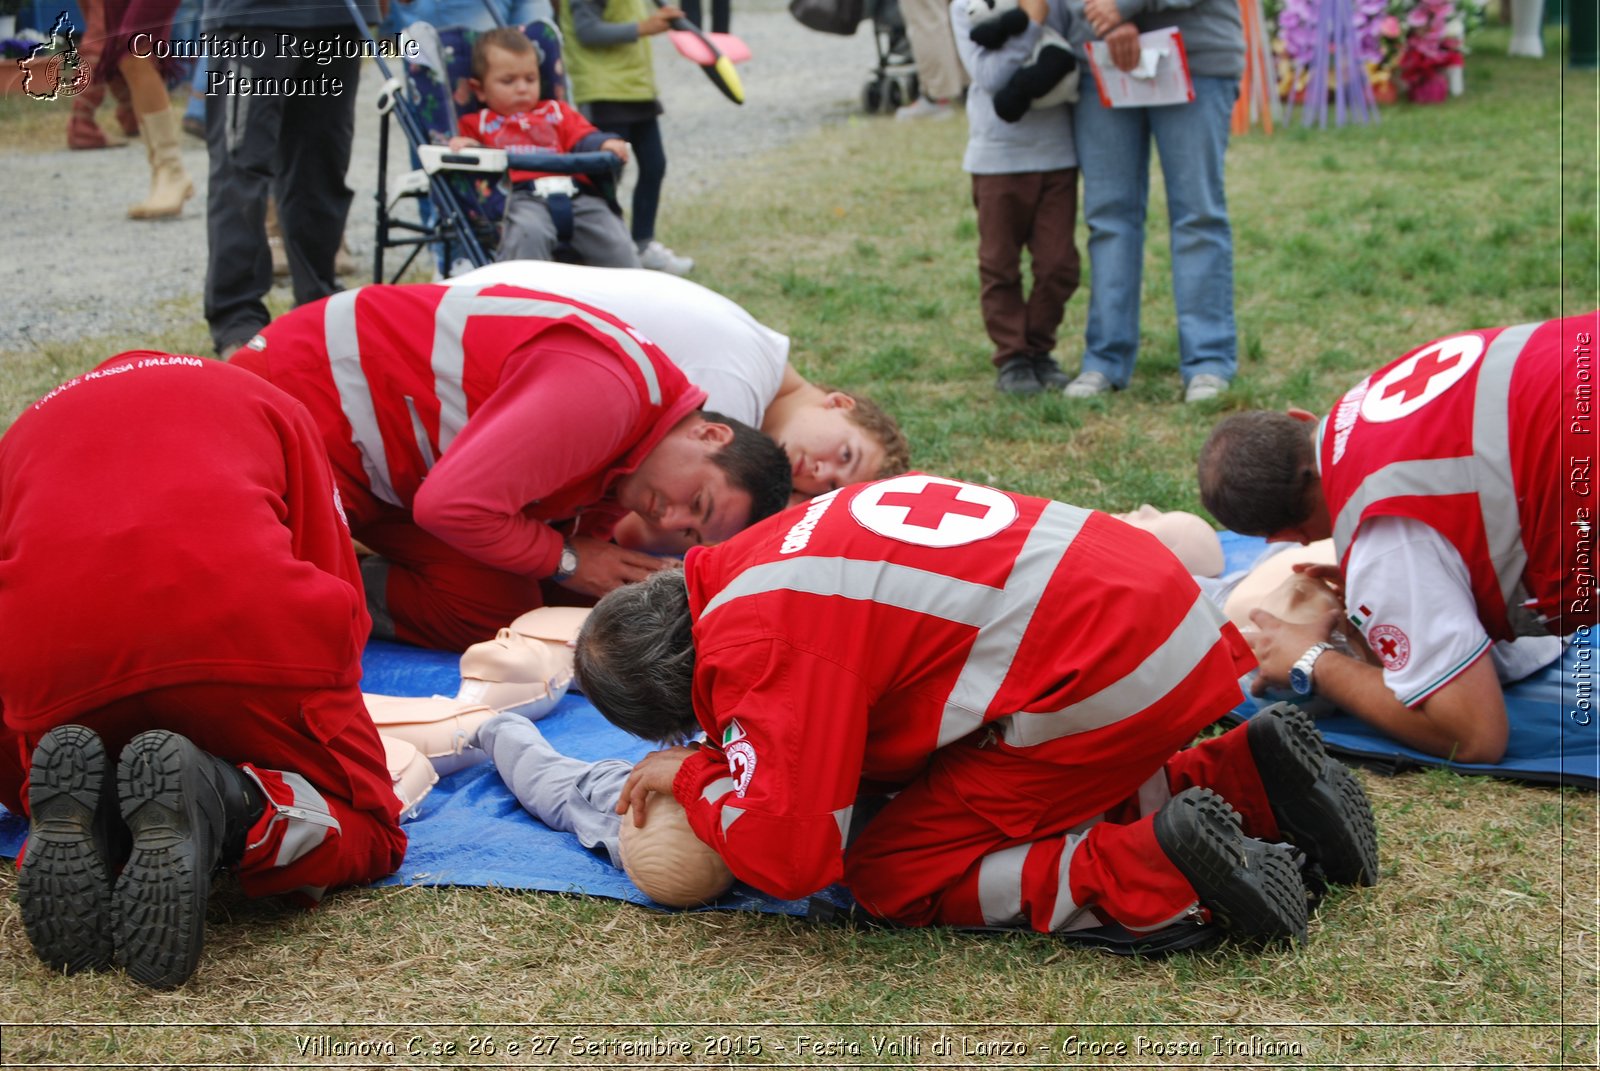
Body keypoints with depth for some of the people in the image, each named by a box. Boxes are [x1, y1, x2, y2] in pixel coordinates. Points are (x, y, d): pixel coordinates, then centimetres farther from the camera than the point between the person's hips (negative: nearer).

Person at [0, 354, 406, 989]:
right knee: (368, 832, 18)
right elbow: (336, 585, 29)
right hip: (240, 622, -2)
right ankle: (225, 802, -16)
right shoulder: (269, 404, 34)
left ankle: (80, 823, -8)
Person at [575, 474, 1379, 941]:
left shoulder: (756, 645, -14)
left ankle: (1156, 868, -11)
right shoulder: (768, 554, 15)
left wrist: (695, 778, 2)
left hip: (1104, 680, -10)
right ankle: (1248, 779, 15)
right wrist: (731, 761, 16)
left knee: (890, 878, 0)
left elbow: (785, 857, -16)